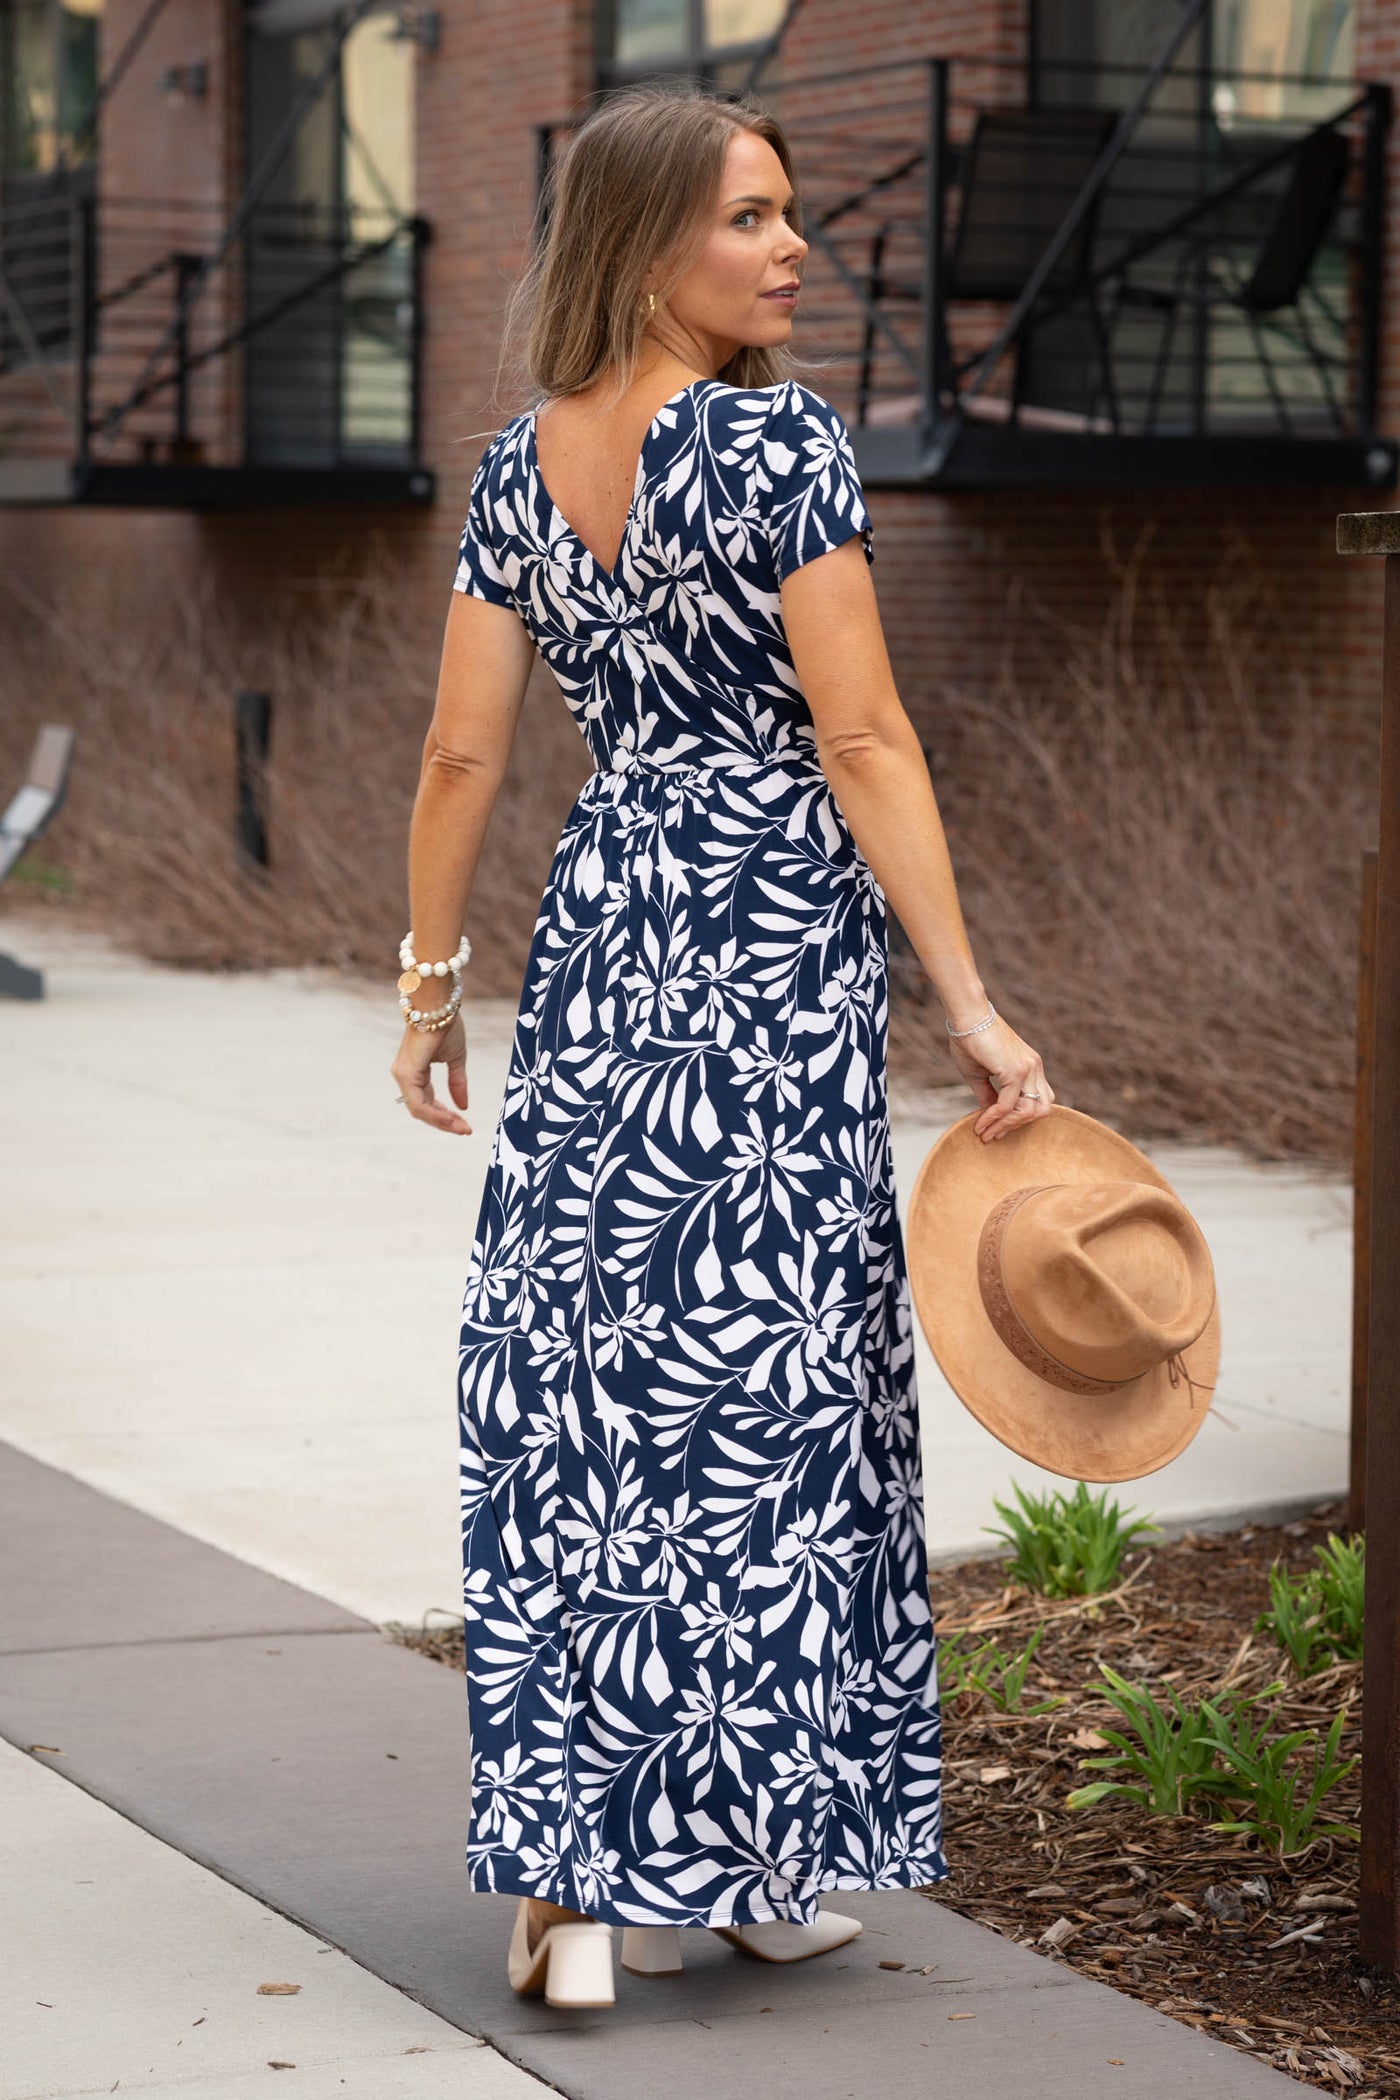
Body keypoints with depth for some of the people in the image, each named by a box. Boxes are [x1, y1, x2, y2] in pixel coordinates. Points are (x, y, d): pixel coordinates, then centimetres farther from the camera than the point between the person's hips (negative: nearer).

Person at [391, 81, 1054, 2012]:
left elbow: (462, 752, 7)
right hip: (779, 941, -5)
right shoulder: (782, 437, -11)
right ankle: (744, 1856, 11)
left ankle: (571, 1882, 9)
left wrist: (432, 979, 16)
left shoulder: (520, 465, 6)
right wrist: (970, 1002, -14)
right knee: (764, 1384, 3)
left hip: (599, 933, 5)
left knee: (579, 1383, 7)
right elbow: (861, 739, -15)